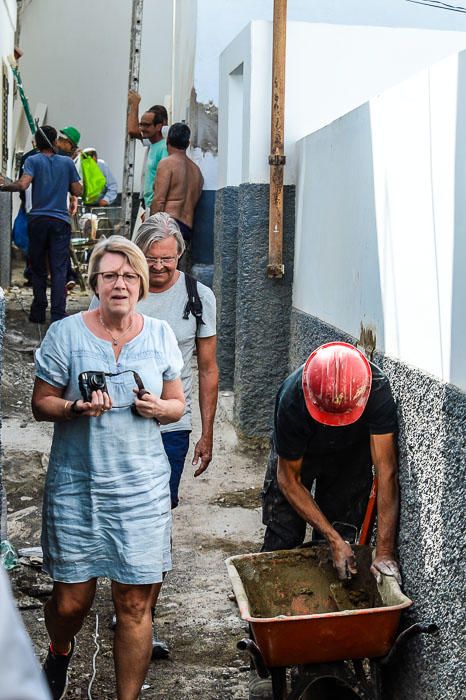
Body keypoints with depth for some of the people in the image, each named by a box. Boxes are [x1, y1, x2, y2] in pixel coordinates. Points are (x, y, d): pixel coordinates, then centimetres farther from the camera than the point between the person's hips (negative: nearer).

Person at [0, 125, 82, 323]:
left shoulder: (33, 161, -1)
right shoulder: (67, 162, 5)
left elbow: (22, 185, -16)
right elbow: (77, 191, 7)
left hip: (37, 219, 0)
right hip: (60, 220, 0)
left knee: (37, 268, 11)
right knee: (59, 269, -1)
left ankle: (38, 313, 13)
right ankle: (58, 314, -9)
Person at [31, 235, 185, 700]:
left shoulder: (160, 335, 5)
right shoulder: (65, 334, -2)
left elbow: (177, 404, 13)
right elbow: (40, 403, 1)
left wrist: (158, 408, -10)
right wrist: (76, 408, -19)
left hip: (142, 486, 1)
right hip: (76, 486, -1)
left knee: (135, 604, 1)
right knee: (71, 600, 4)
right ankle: (60, 652, 41)